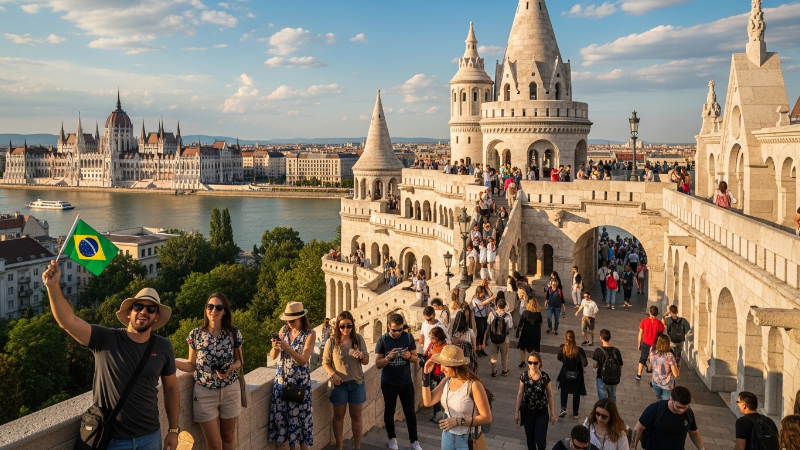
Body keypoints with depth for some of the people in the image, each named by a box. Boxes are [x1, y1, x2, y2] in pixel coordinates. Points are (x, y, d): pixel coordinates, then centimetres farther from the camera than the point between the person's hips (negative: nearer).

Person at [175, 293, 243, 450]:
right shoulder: (195, 334, -5)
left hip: (230, 391, 1)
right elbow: (192, 365, 0)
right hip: (204, 393, -1)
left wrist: (231, 368, -17)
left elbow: (239, 361, 5)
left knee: (228, 436, 16)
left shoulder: (234, 333, -4)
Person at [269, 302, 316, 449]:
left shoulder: (310, 333, -11)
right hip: (281, 379, 5)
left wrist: (288, 348, -32)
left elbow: (303, 360, -18)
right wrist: (275, 347, -22)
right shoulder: (283, 330, 2)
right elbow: (273, 357, 0)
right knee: (282, 415, 8)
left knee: (299, 415, 1)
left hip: (300, 381, -4)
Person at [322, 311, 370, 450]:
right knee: (339, 416, 13)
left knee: (356, 416, 11)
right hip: (339, 384, -2)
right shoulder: (331, 342, -10)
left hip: (357, 383, 2)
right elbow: (325, 362, -4)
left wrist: (362, 356, -20)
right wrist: (332, 374, -22)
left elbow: (366, 361, 2)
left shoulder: (359, 339, -4)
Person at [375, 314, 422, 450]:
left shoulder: (408, 337, -8)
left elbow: (416, 359, -1)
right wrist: (388, 357, -30)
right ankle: (392, 438, 34)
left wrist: (410, 356, -24)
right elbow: (378, 364, -11)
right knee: (389, 411, 15)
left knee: (410, 412, 8)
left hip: (406, 382, 1)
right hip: (388, 383, -1)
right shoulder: (382, 340, -12)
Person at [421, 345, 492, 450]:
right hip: (447, 436, 6)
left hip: (467, 440, -6)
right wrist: (426, 374, -13)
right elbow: (428, 402, -7)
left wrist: (458, 421, -25)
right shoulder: (447, 381, -3)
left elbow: (487, 418, -21)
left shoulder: (473, 385, -23)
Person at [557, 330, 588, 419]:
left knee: (564, 391, 24)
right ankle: (575, 413, 29)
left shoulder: (562, 348, -17)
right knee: (576, 393, 18)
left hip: (565, 374, 1)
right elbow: (584, 364, -23)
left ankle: (563, 408, 8)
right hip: (577, 375, -1)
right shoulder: (579, 350, -26)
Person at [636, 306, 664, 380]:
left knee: (642, 359, 19)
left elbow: (640, 334, -3)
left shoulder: (644, 321, -9)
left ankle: (639, 374, 29)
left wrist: (639, 344, 10)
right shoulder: (659, 323, -13)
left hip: (645, 343, 2)